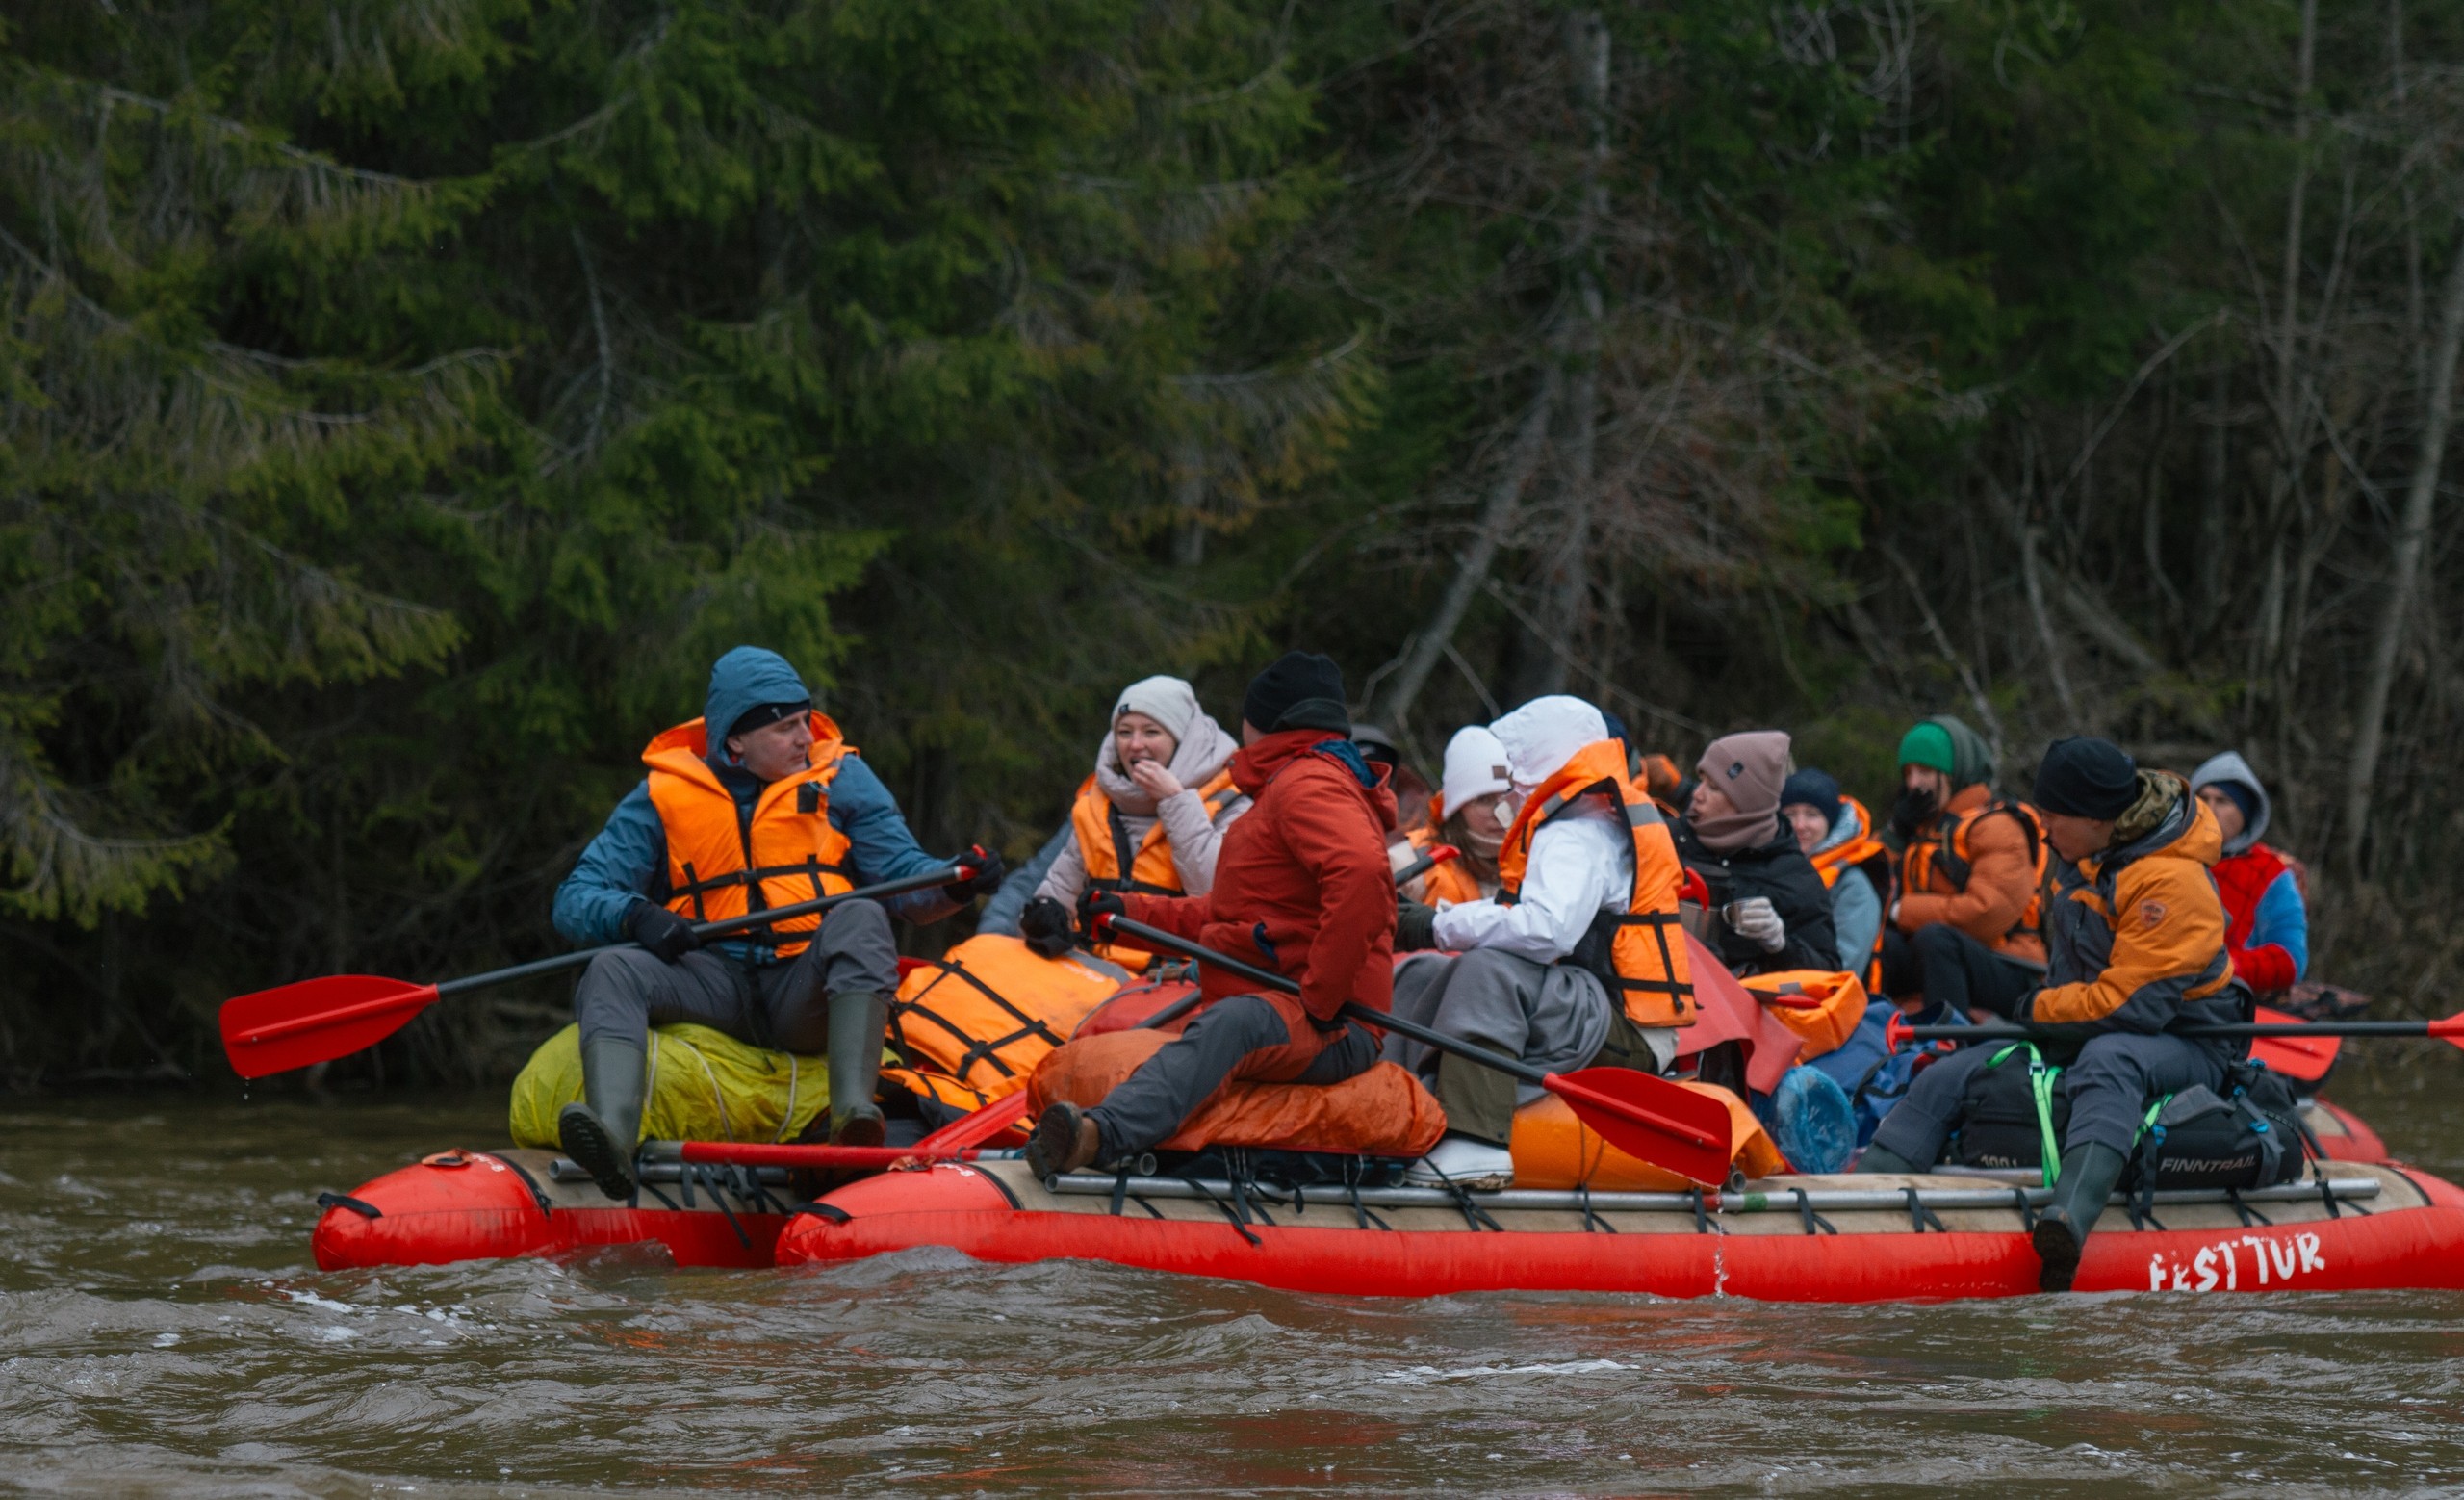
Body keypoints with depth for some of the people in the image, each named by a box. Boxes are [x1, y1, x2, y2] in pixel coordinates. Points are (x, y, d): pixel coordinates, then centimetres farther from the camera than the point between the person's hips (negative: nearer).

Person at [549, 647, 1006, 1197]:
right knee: (612, 972, -26)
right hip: (716, 990, 1)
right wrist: (633, 915, -17)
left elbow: (900, 875, 5)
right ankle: (613, 1138, -53)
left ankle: (853, 1114, -48)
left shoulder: (839, 778, 11)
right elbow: (575, 902, 5)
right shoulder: (662, 799, 9)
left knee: (859, 919, -30)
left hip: (810, 993, -1)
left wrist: (953, 885, -18)